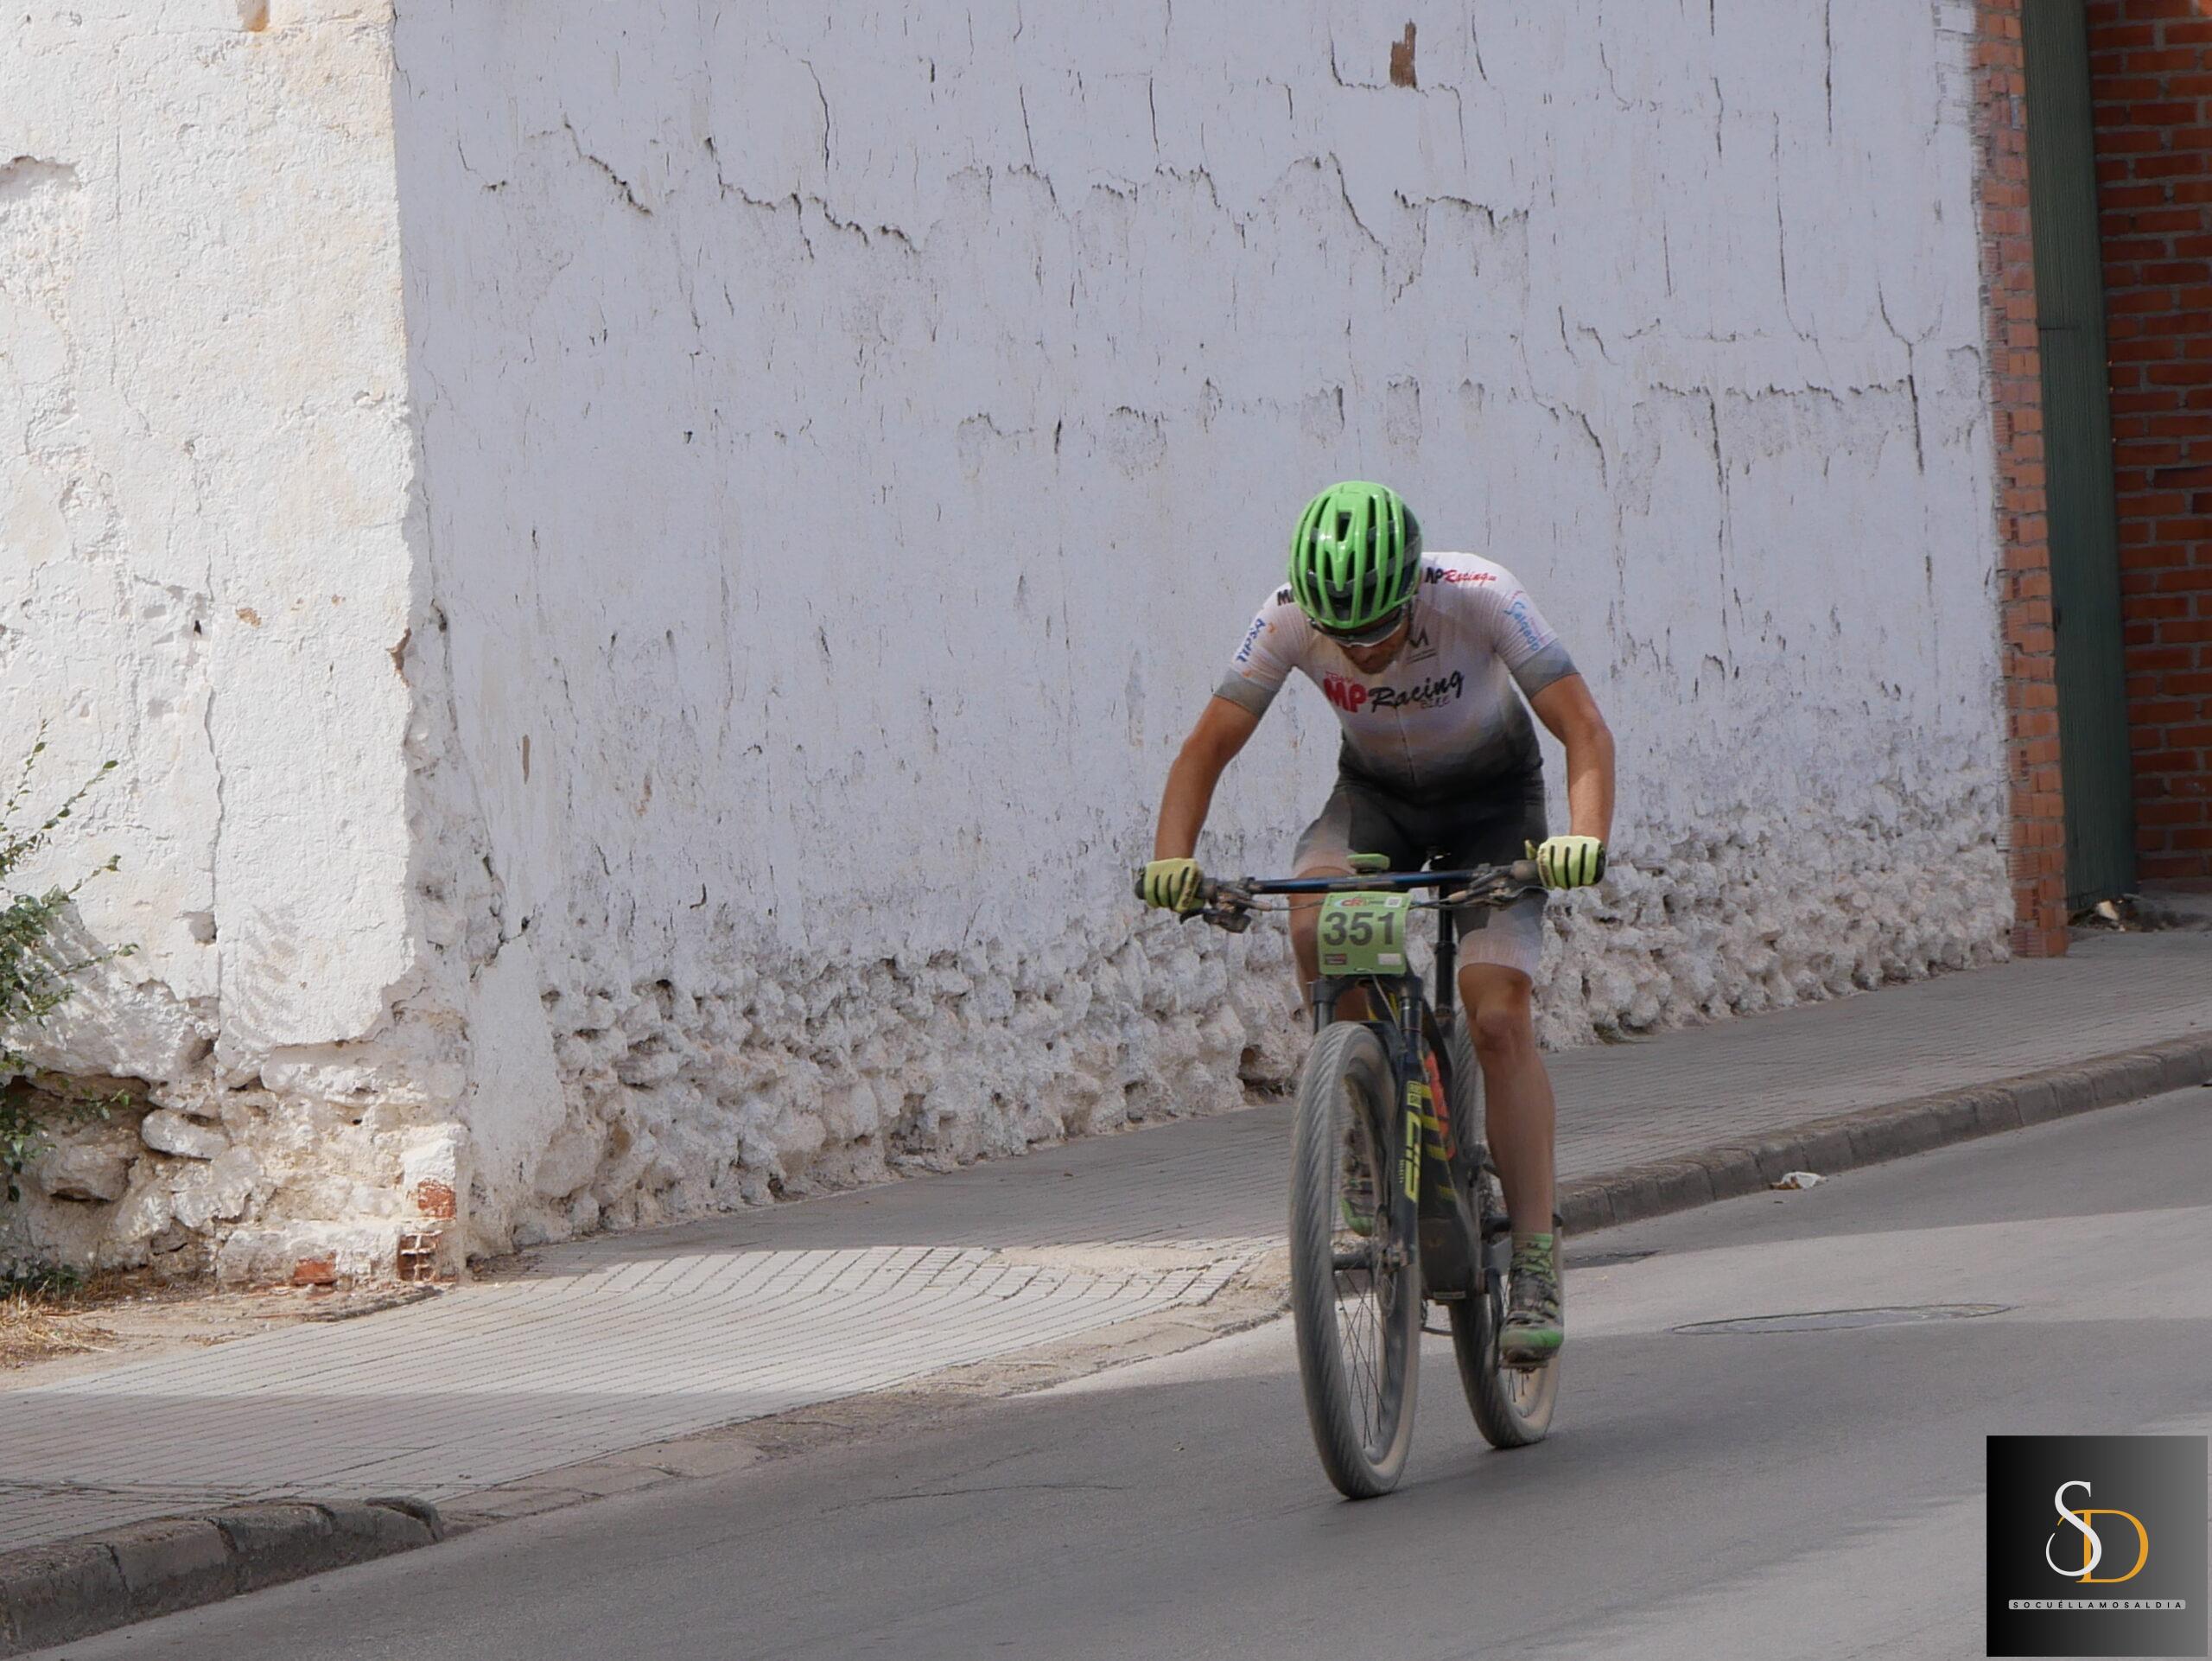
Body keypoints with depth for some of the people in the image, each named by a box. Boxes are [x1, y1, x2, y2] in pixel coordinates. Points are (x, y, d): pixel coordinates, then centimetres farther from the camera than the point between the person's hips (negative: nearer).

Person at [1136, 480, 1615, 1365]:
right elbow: (1208, 746, -18)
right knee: (1315, 928, -31)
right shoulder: (1289, 619, -26)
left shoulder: (1479, 596, -32)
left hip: (1492, 799, -2)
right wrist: (1172, 859, -35)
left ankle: (1536, 1266, -13)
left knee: (1498, 1017, -19)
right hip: (1375, 793, 2)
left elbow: (1584, 729, -31)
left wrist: (1585, 835, -50)